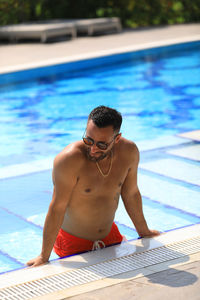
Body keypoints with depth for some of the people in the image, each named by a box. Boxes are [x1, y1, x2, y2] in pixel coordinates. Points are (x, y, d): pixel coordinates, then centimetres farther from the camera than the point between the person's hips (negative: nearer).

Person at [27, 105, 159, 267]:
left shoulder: (129, 152, -12)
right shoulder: (69, 159, -28)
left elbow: (131, 194, 4)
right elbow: (57, 208, -24)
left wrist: (144, 232, 15)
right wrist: (44, 256, -20)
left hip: (110, 236, 5)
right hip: (73, 242, -5)